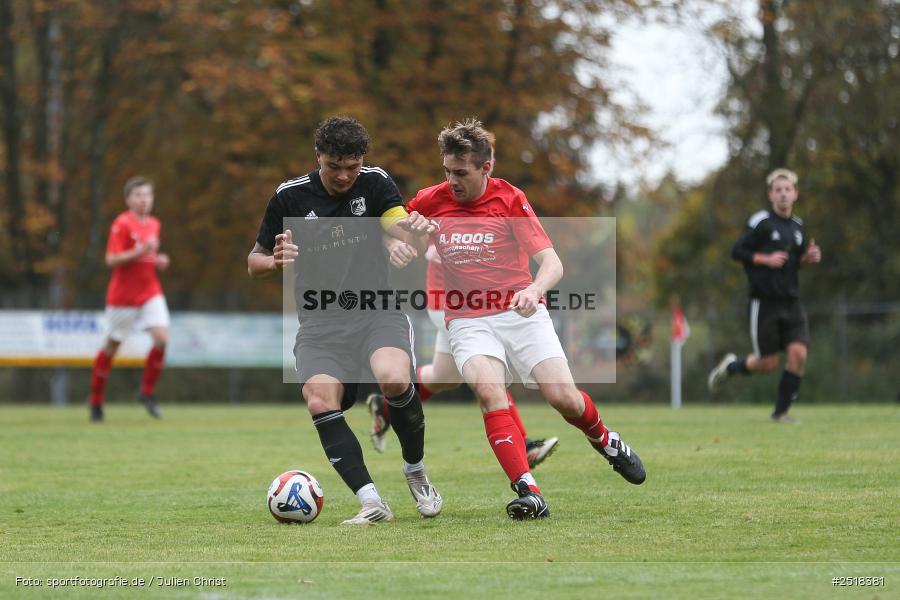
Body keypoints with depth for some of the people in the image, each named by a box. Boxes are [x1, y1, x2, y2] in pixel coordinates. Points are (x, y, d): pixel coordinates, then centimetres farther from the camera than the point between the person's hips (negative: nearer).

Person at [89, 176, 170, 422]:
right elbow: (111, 260, -18)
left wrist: (158, 261, 4)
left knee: (162, 338, -14)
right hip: (123, 295, -5)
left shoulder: (153, 224, 10)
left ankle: (147, 392, 3)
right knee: (111, 346, 5)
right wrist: (141, 251, -27)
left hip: (150, 293, 5)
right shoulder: (122, 224, -12)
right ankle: (96, 402, 19)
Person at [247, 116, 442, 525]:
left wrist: (418, 232, -37)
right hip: (319, 322, 1)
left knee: (394, 381, -29)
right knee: (320, 402, -25)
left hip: (377, 312, -1)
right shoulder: (289, 197, 2)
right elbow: (254, 264, 10)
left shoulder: (375, 183, 1)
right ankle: (371, 503, -24)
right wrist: (276, 261, -14)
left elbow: (412, 242, -11)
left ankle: (416, 471, -2)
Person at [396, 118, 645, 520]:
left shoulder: (510, 199, -4)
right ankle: (529, 494, -34)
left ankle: (606, 442, 22)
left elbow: (552, 263, -11)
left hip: (521, 313, -1)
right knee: (489, 390, -29)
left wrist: (534, 290, -31)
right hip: (467, 321, 1)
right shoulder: (430, 202, 3)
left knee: (564, 397, -14)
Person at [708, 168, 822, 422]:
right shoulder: (761, 222, -8)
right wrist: (766, 259, -18)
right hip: (765, 302, -5)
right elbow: (737, 251, -8)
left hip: (791, 302, 5)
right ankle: (731, 366, 30)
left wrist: (808, 257, 3)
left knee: (798, 353, -11)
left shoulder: (798, 226, 11)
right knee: (769, 363, -2)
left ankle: (781, 411, 2)